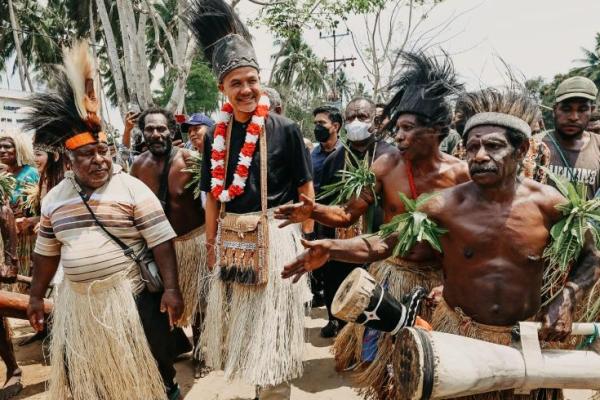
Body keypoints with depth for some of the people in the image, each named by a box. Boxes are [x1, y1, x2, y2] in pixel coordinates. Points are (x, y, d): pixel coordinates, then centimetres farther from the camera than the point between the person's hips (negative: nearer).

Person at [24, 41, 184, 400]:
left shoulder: (133, 189, -11)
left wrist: (171, 289, -19)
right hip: (78, 301, 5)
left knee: (150, 367, 10)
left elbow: (161, 241, -14)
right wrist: (36, 296, 16)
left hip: (131, 296, -5)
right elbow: (47, 251, 15)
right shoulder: (54, 198, 6)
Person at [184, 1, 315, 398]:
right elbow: (213, 196, 9)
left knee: (272, 327, 6)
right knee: (239, 323, 17)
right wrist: (211, 243, 9)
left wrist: (307, 240, -5)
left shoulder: (285, 128, -7)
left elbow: (305, 188, -3)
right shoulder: (217, 135, 3)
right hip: (231, 241, 5)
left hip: (276, 236, -4)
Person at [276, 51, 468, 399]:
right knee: (383, 358, 13)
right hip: (392, 274, 0)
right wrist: (312, 211, -24)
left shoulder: (460, 173, -10)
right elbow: (348, 214, -8)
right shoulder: (386, 165, -11)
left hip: (439, 279, 1)